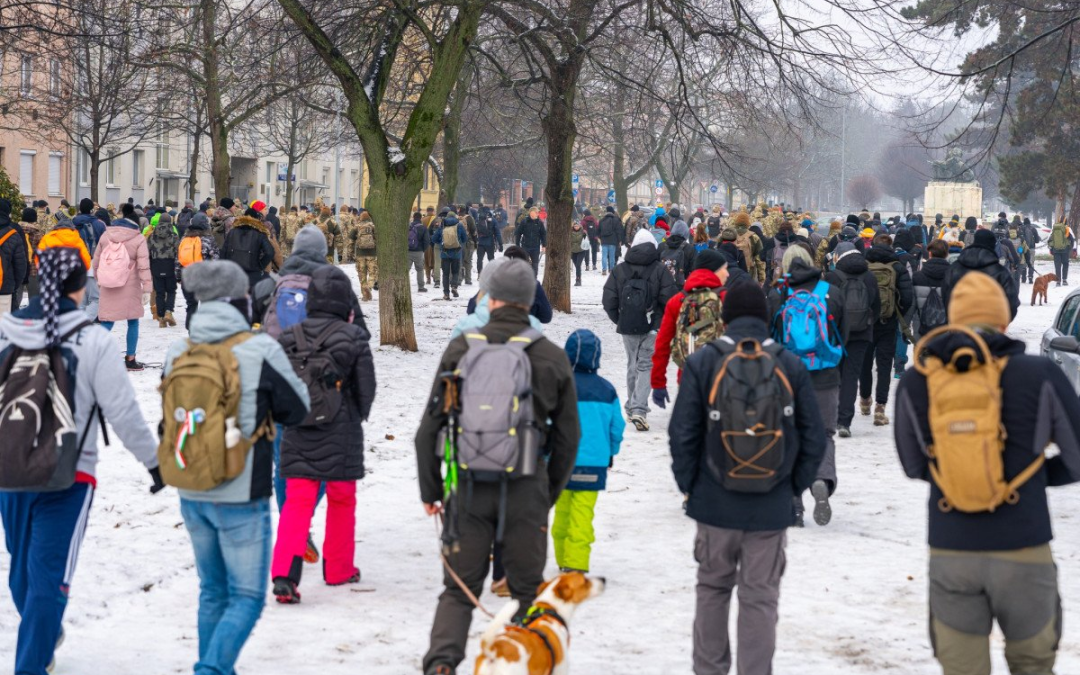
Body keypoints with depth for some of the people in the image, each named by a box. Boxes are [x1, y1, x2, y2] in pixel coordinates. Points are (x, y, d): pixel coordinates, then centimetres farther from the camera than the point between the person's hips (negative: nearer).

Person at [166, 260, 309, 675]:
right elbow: (296, 410, -4)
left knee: (212, 593, 20)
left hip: (192, 496, 5)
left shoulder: (178, 354, -2)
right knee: (246, 598, 4)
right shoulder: (260, 350, -16)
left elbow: (170, 419, 10)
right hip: (242, 498, -5)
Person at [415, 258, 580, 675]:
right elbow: (567, 437, 7)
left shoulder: (461, 349, -2)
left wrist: (430, 490, 11)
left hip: (469, 487, 0)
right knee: (527, 590, 12)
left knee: (459, 589, 9)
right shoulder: (553, 358, 1)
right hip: (526, 491, 0)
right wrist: (549, 494, 18)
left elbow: (429, 428, 1)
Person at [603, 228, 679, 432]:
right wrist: (667, 322, 8)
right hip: (653, 327, -3)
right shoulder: (660, 269, -7)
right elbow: (670, 299, -10)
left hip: (627, 326, 3)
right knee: (646, 366, -1)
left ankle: (632, 406, 27)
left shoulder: (619, 270, 2)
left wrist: (619, 320, 16)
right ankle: (639, 409, -16)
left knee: (632, 365, 18)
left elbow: (609, 300, 2)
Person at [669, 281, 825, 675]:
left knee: (712, 588, 18)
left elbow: (682, 434, -5)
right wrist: (794, 487, 12)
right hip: (771, 508, 0)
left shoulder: (701, 364, -6)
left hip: (715, 500, 0)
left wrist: (688, 485, 7)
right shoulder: (791, 366, -2)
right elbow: (814, 438, 1)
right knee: (761, 597, 6)